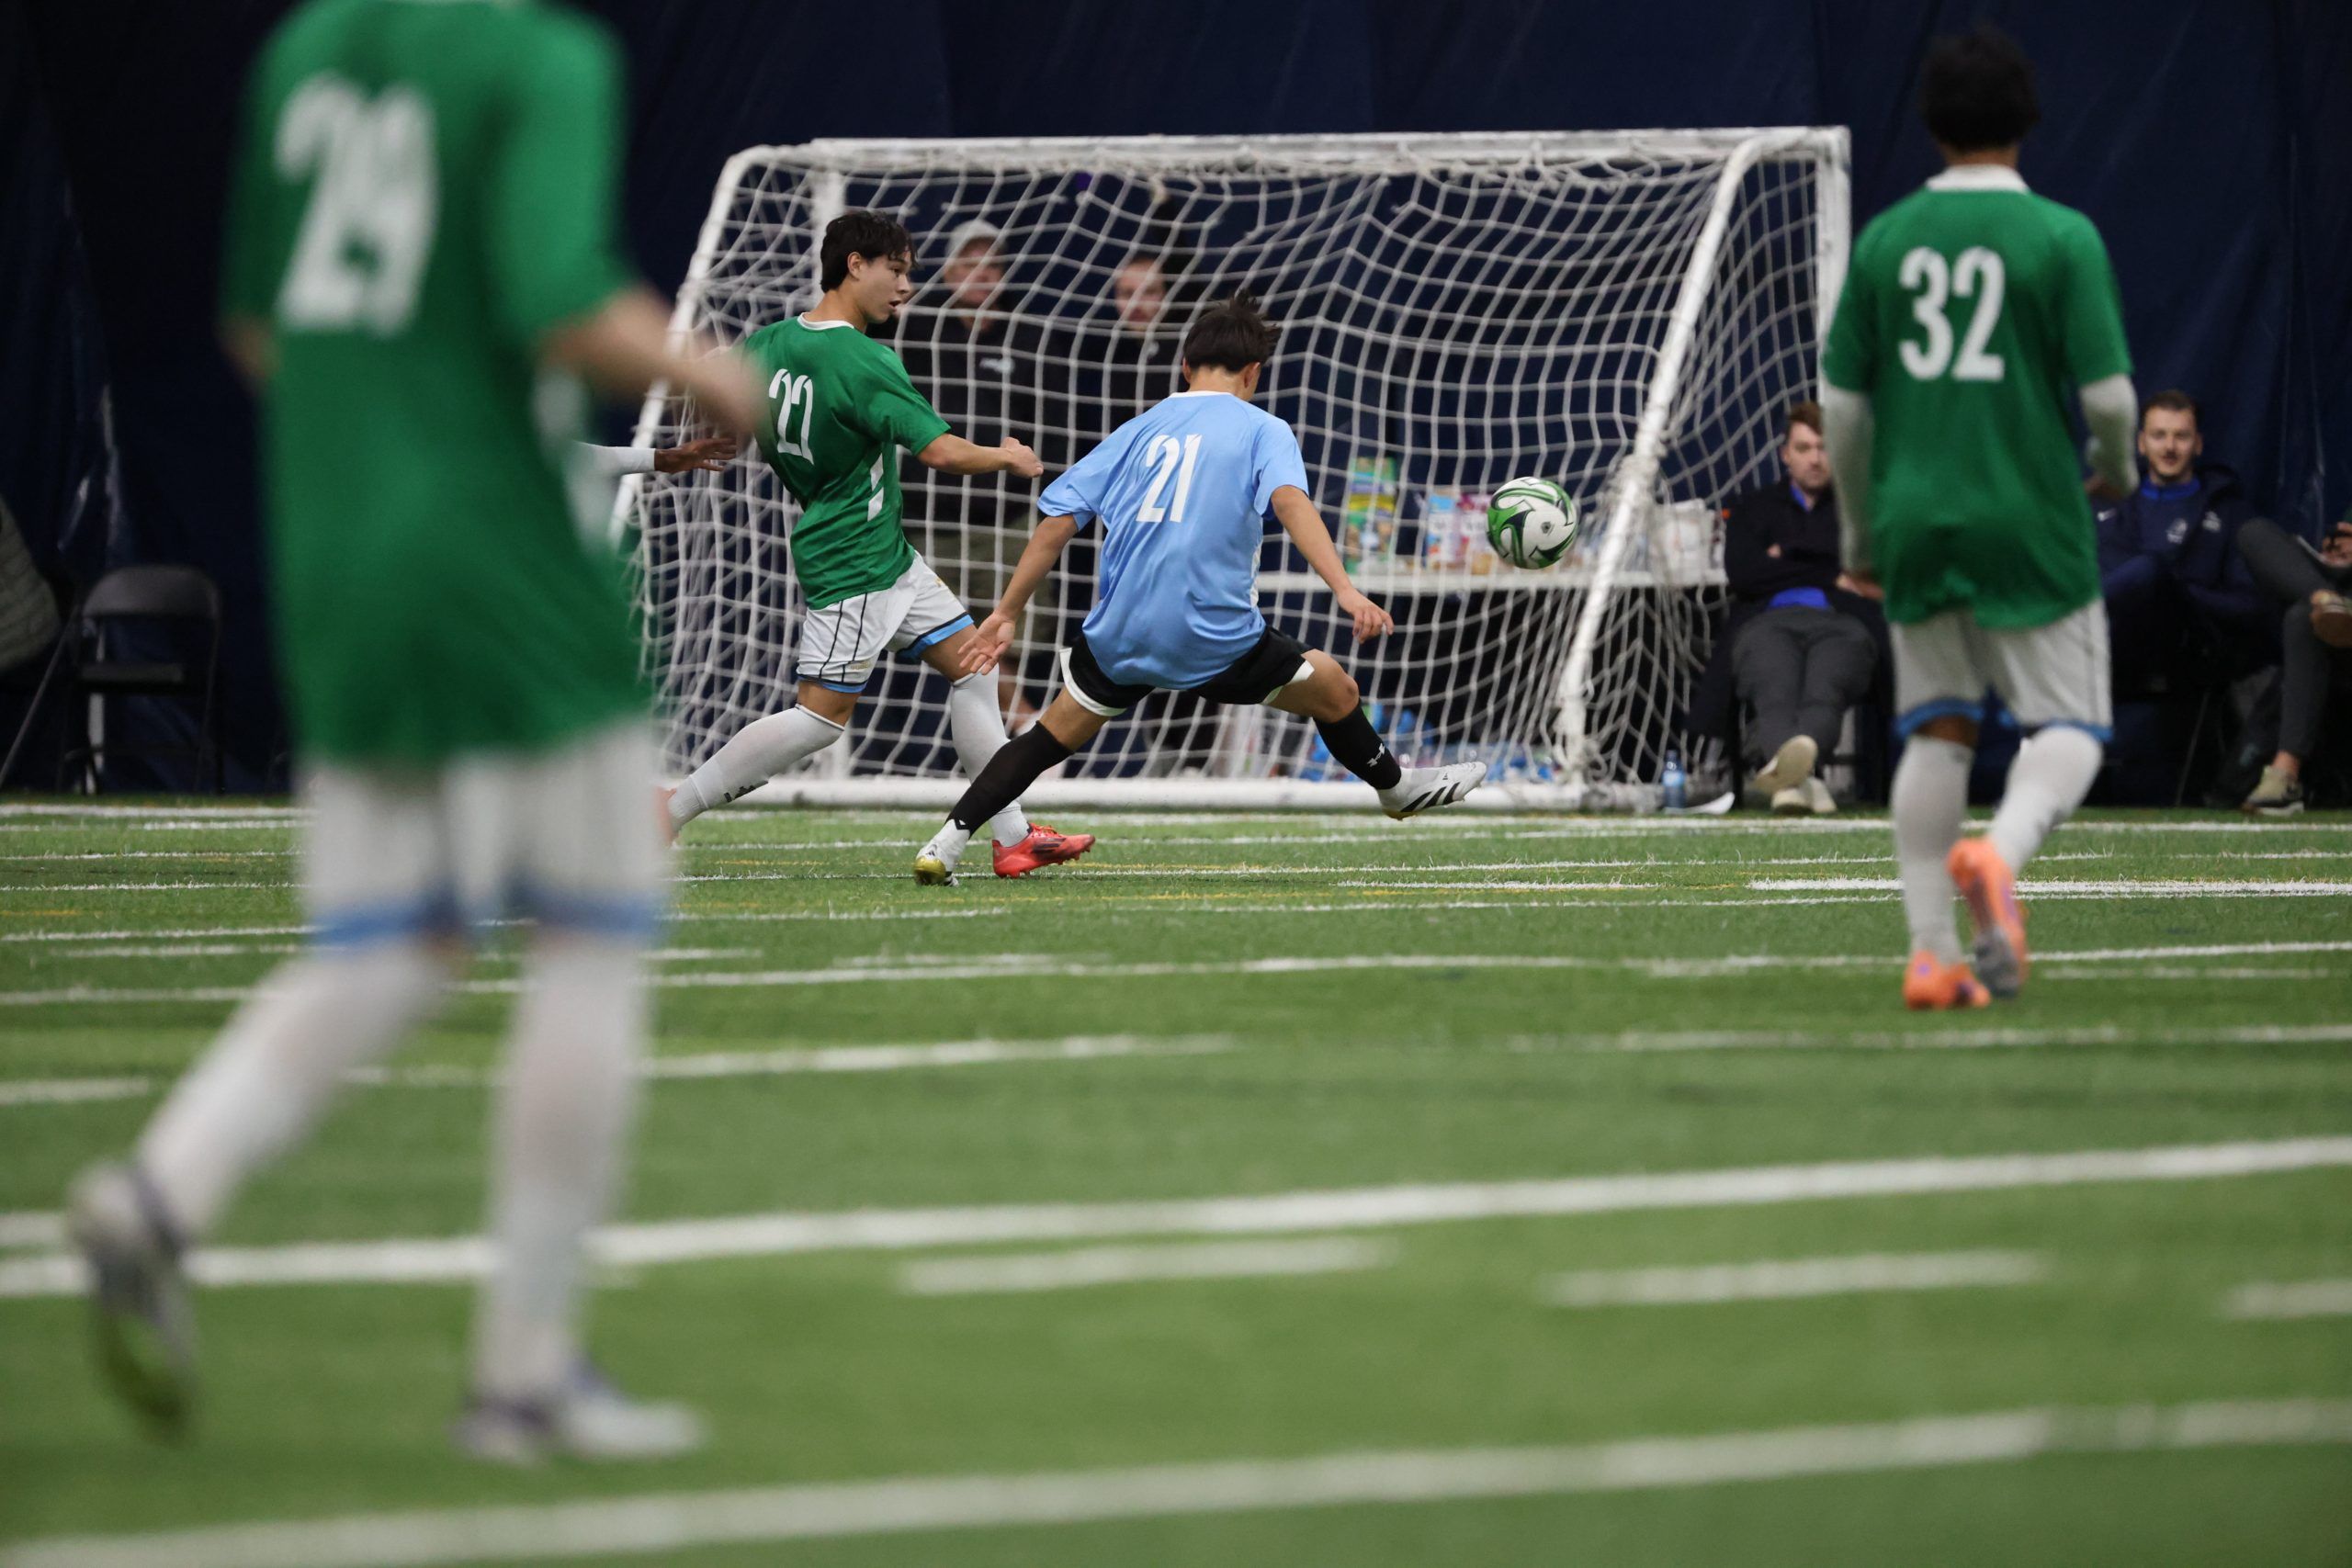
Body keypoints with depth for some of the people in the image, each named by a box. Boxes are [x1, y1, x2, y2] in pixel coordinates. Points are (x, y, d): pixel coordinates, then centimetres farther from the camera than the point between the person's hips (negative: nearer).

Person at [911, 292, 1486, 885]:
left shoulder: (1139, 430, 15)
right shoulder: (1261, 430, 3)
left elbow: (1058, 519, 11)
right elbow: (1290, 501, -17)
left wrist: (1006, 613, 15)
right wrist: (1345, 590, -27)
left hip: (1118, 635, 4)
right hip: (1216, 637, -4)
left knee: (1057, 732, 18)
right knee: (1335, 692, 17)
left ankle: (949, 841, 7)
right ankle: (1396, 786, 37)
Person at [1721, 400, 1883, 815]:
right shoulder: (1754, 508, 31)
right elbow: (1742, 574, 12)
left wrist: (1789, 552, 10)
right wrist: (1832, 577, 9)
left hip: (1841, 623, -1)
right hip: (1768, 621, 1)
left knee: (1824, 692, -40)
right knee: (1774, 695, -39)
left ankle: (1787, 759, -73)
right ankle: (1801, 777, -69)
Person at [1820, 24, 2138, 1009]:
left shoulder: (1885, 239, 5)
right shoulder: (2062, 237, -6)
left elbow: (1841, 403, 8)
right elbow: (2108, 395, -9)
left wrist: (1858, 528, 21)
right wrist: (2116, 467, 14)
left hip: (1913, 522, 4)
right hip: (2030, 522, -4)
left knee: (1936, 733, 12)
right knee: (2069, 731, 3)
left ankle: (1931, 953, 7)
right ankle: (1999, 855, -27)